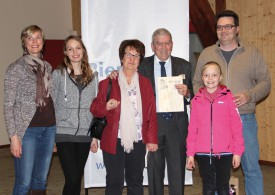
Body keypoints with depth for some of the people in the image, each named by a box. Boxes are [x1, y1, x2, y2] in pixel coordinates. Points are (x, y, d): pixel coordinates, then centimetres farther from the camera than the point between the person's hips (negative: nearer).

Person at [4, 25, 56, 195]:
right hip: (27, 129, -5)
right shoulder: (16, 68, -4)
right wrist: (13, 136, -12)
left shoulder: (48, 67, 12)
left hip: (49, 128, 5)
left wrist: (55, 130, 11)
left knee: (41, 180, 10)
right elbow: (8, 105, -6)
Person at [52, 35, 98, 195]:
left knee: (78, 178, 9)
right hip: (64, 134, -3)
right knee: (72, 178, -10)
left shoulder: (92, 76, 10)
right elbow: (51, 106, 1)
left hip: (85, 134, 3)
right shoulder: (58, 74, 0)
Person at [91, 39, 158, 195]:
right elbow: (95, 109, 2)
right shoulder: (108, 83, 2)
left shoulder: (145, 83, 9)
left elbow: (152, 113, 7)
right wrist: (106, 107, -20)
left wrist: (152, 139, 2)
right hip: (114, 142, -2)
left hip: (138, 142, 3)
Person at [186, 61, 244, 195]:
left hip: (225, 153, -1)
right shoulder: (197, 100, 3)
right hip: (203, 153, 1)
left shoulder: (228, 97, -2)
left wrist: (237, 151, -4)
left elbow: (236, 127, -2)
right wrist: (190, 153, 3)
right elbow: (192, 129, 5)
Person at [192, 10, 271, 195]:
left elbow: (265, 81, 4)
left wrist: (249, 96, -13)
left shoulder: (252, 53, 5)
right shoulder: (206, 54, 9)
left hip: (245, 119, -1)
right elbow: (197, 83, 12)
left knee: (252, 168, 3)